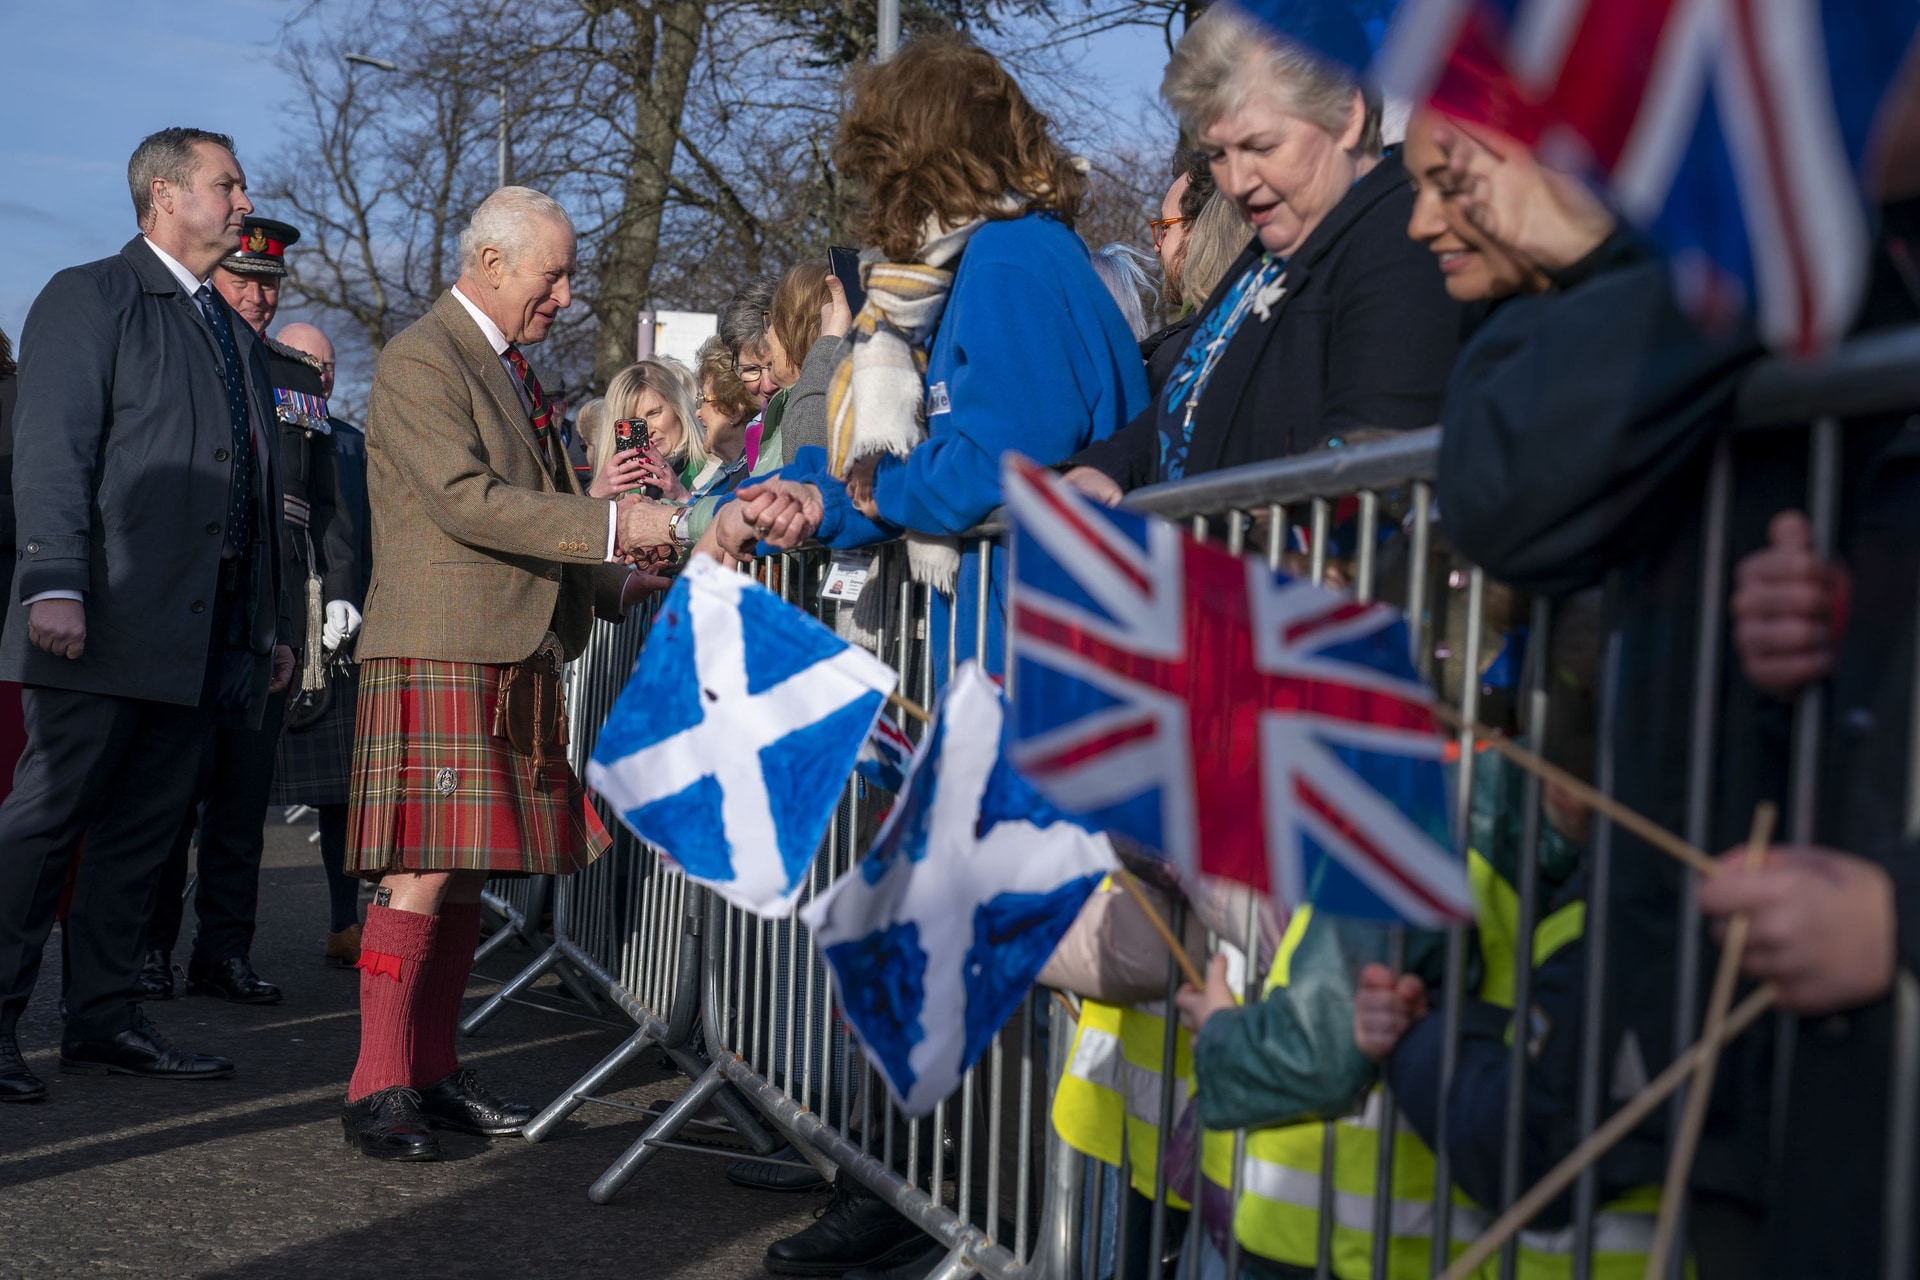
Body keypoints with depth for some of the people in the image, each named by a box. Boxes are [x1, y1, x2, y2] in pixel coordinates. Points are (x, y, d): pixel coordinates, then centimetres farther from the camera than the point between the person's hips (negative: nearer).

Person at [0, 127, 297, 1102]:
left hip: (201, 634, 7)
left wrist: (273, 620, 18)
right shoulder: (90, 297, 1)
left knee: (143, 829, 9)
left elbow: (256, 489, 22)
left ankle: (103, 1020, 15)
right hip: (108, 619, -7)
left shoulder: (235, 335, 23)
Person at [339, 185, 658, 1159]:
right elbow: (466, 500, -19)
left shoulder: (511, 369, 22)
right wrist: (610, 525, -21)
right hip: (439, 652, -9)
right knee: (425, 872, -11)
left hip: (511, 658, 9)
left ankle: (432, 1074, 14)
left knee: (468, 874, 8)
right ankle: (378, 1090, -5)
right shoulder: (420, 359, -8)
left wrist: (623, 586, 20)